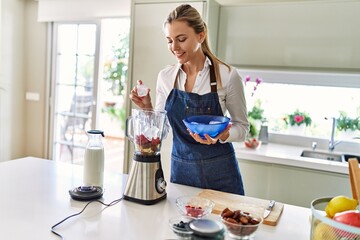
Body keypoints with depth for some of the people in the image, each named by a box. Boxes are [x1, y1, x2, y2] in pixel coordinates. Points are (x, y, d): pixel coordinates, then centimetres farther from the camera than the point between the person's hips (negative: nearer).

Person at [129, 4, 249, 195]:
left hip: (220, 172, -2)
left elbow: (242, 127, -3)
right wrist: (147, 108, -11)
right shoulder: (165, 76, -1)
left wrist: (222, 136, -22)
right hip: (180, 169, 3)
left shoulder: (227, 75, -12)